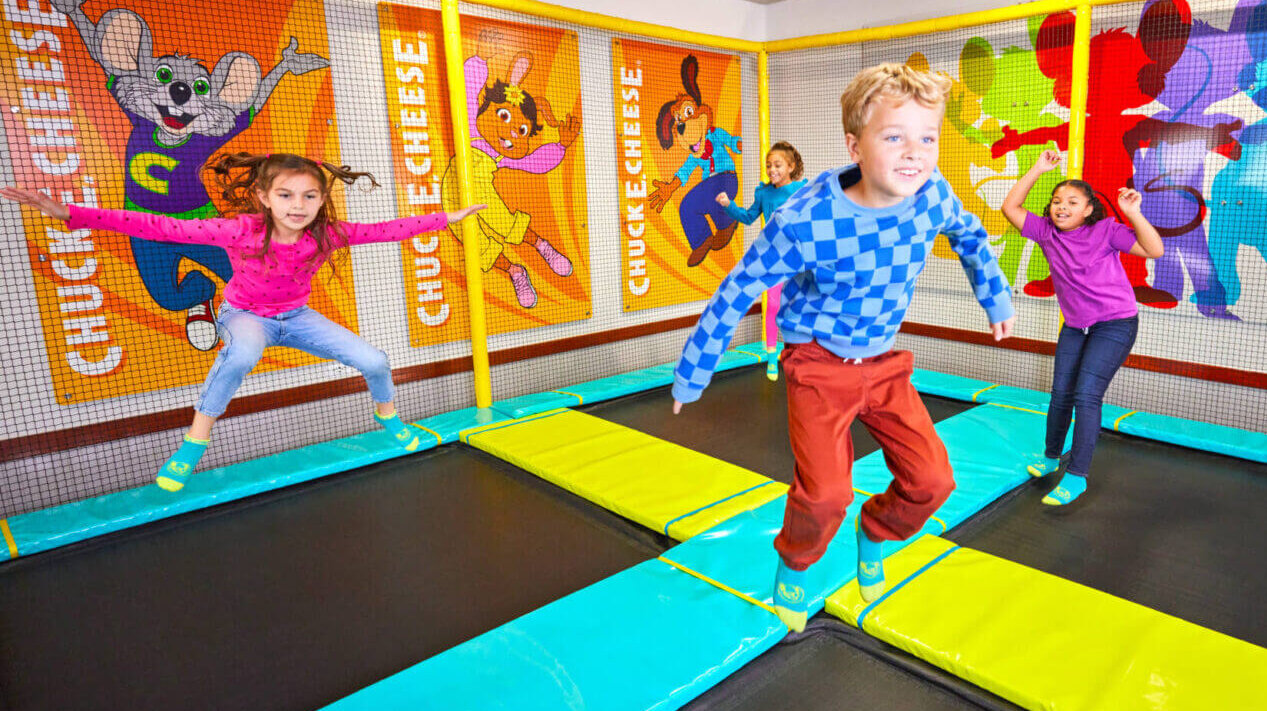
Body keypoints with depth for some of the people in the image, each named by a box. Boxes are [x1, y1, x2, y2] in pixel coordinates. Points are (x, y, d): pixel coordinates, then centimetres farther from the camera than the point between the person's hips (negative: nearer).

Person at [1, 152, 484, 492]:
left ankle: (387, 417, 25)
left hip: (296, 316, 3)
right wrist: (71, 215, -35)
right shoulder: (239, 231, -28)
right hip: (245, 315, -3)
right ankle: (194, 442, -21)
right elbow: (161, 227, -30)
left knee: (374, 362, -10)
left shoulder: (328, 234, -21)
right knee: (243, 352, -41)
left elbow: (387, 230, -16)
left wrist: (446, 219, -15)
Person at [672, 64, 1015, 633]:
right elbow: (737, 292, -17)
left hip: (885, 362, 5)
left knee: (932, 480, 0)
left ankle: (874, 532, 34)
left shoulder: (932, 194, -14)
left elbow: (969, 235, 12)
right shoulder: (804, 222, -28)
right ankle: (793, 565, 17)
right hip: (819, 364, -4)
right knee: (826, 492, -17)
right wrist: (692, 373, -10)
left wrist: (994, 296, 20)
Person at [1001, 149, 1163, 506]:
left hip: (1115, 322, -5)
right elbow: (1010, 208, -6)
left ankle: (1076, 476, -6)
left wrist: (1133, 213, -27)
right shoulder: (1047, 232, -2)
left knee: (1086, 395, -13)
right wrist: (1038, 169, -9)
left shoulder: (1105, 230, -12)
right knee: (1061, 394, 11)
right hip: (1075, 325, 5)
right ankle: (1052, 456, 31)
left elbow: (1154, 250, -17)